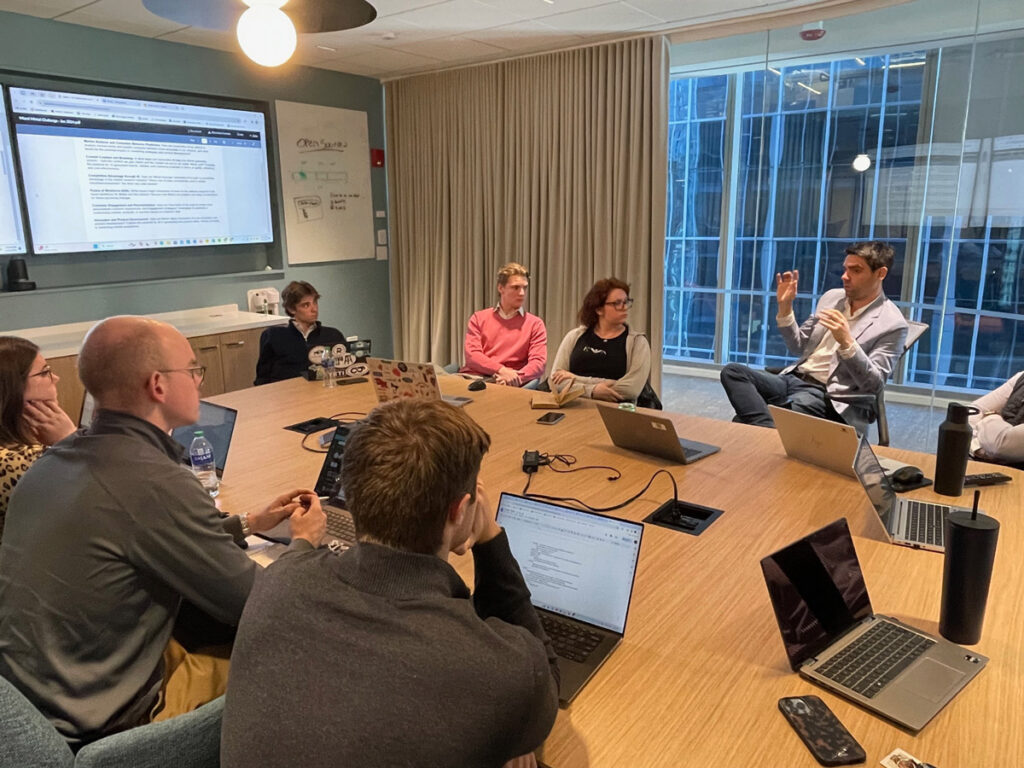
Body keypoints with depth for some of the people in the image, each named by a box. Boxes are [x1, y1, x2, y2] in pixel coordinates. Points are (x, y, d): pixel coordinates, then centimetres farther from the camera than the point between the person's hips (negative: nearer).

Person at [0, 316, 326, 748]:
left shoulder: (56, 459, 2)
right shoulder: (156, 482, -26)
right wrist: (304, 541, 2)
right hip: (87, 732, -8)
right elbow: (257, 609, -17)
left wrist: (248, 524, 15)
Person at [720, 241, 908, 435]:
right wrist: (785, 307, 5)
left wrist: (847, 343, -27)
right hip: (792, 379, 8)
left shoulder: (893, 324, -4)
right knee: (732, 371, -23)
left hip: (829, 396, -7)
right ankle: (769, 428, -34)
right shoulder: (831, 297, 14)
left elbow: (873, 385, -12)